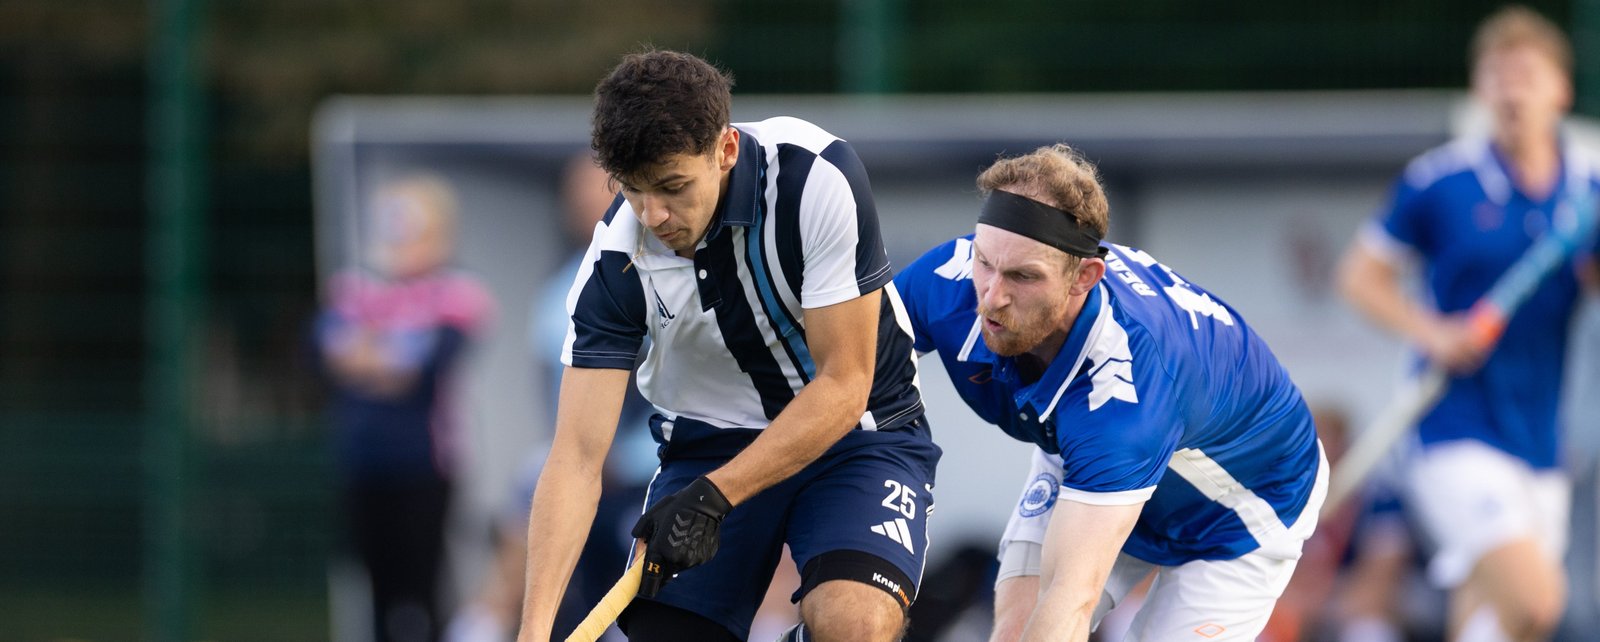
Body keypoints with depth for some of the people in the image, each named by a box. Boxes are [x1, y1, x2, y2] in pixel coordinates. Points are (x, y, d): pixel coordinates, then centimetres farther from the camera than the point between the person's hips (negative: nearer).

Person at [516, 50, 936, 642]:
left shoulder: (819, 178, -26)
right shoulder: (617, 259, -18)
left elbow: (843, 385, -21)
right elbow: (577, 457, -19)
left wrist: (713, 497, -29)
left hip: (854, 430, -3)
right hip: (707, 445, 3)